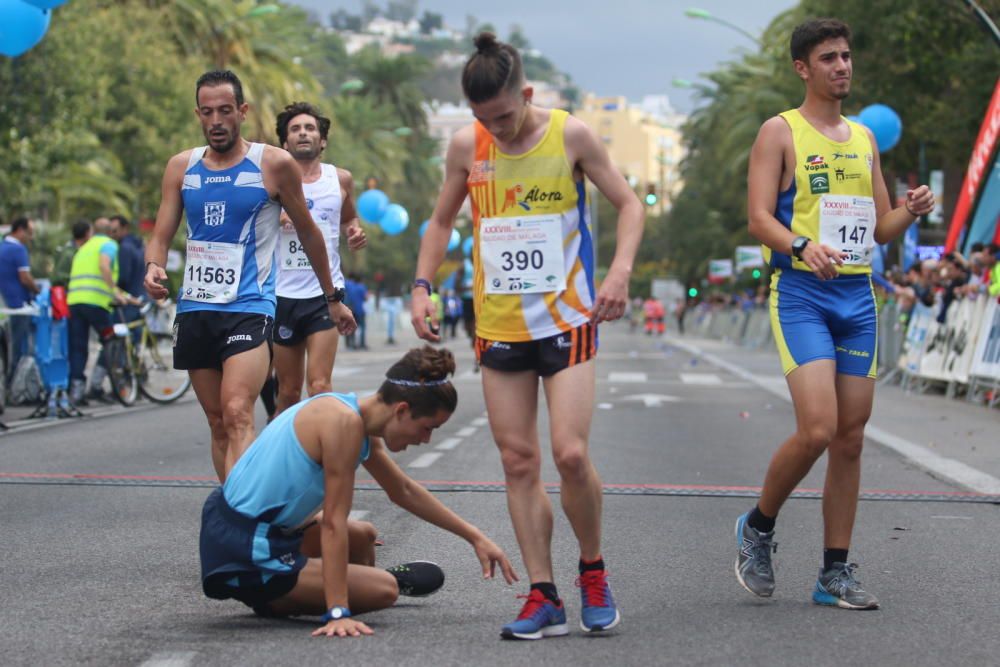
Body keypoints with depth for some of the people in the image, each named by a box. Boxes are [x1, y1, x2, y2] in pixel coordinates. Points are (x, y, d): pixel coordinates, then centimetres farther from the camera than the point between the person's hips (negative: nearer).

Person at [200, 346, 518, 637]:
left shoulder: (360, 422, 8)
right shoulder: (345, 422, -21)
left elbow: (405, 492, 24)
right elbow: (333, 523, -23)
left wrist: (475, 537, 27)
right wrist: (337, 613, -25)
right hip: (247, 559, -10)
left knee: (363, 538, 22)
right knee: (384, 590, -10)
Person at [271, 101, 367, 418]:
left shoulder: (340, 179, 9)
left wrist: (355, 231, 4)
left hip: (326, 292, 0)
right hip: (283, 294, 0)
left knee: (319, 385, -15)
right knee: (288, 392, 7)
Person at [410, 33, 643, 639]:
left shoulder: (570, 136, -7)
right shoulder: (467, 147, 2)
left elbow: (629, 204, -1)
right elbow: (442, 221, 15)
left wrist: (620, 271, -17)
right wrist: (422, 285, 2)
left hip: (567, 320, -3)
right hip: (498, 327, 3)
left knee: (570, 453, -13)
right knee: (519, 461, 2)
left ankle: (593, 572, 11)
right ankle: (544, 597, 8)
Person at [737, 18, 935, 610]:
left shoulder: (865, 138, 18)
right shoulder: (780, 132, 0)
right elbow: (759, 217, -10)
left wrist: (910, 213, -2)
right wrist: (802, 246, -29)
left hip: (858, 295, 6)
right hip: (801, 294, -6)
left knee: (851, 438, 5)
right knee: (818, 430, -18)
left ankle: (836, 574, 12)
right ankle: (758, 528, 7)